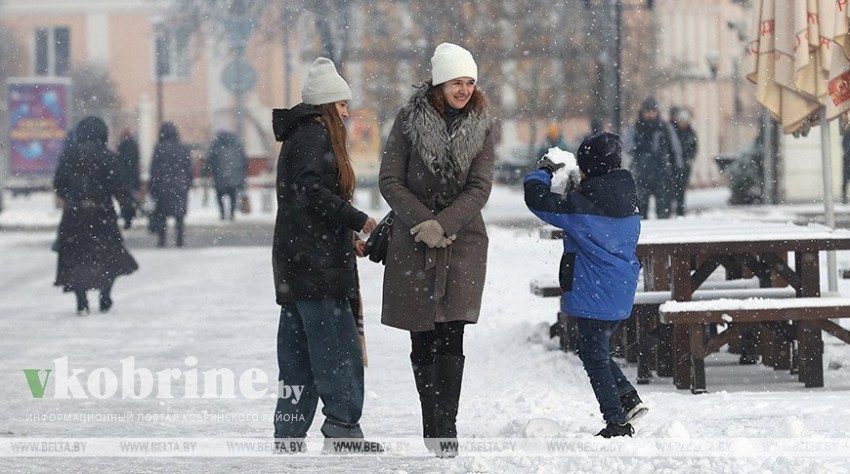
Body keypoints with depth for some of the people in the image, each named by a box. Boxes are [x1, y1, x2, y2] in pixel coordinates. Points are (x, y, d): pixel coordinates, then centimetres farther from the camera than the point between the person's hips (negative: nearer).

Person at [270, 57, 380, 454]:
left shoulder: (300, 135, 21)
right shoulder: (314, 136, -10)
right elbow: (312, 192, -23)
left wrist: (346, 237, 21)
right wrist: (358, 221, -19)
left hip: (295, 263, 10)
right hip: (318, 263, -10)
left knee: (299, 353, 9)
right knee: (338, 347, -8)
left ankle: (289, 436, 9)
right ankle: (342, 429, -7)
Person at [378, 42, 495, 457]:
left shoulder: (481, 126, 3)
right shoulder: (409, 121, 0)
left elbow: (480, 188, -4)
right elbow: (389, 180, -3)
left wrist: (442, 224, -16)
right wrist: (421, 221, -15)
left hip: (463, 241, 0)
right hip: (412, 243, 0)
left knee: (451, 337, -11)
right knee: (423, 341, 4)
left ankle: (445, 428, -11)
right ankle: (432, 425, 15)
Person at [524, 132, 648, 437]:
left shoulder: (580, 206, -19)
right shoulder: (628, 201, 4)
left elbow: (537, 199, -15)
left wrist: (543, 172, 4)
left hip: (593, 296, -8)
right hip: (622, 296, 8)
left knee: (595, 358, 3)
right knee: (592, 349, 23)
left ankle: (617, 423, 4)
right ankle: (628, 397, 14)